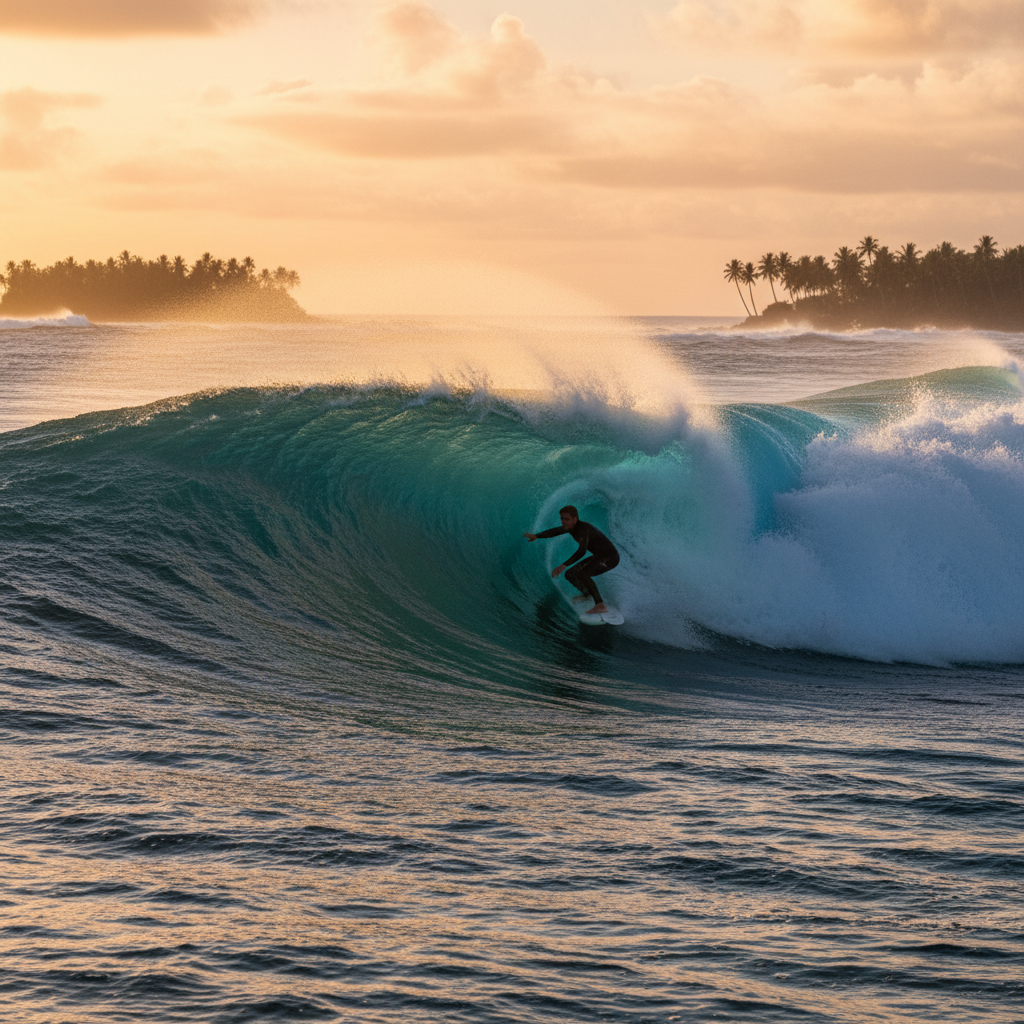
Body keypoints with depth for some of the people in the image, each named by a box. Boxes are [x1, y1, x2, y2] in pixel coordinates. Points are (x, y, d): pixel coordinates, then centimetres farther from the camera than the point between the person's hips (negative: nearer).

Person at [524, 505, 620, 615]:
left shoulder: (583, 528, -29)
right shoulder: (571, 526, -1)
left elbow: (582, 551, -42)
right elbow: (555, 531, 18)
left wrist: (563, 566, -47)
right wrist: (536, 536, 6)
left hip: (610, 558, -9)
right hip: (599, 557, 9)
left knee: (581, 574, -33)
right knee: (570, 575, 15)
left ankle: (600, 605, -37)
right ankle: (586, 594, 41)